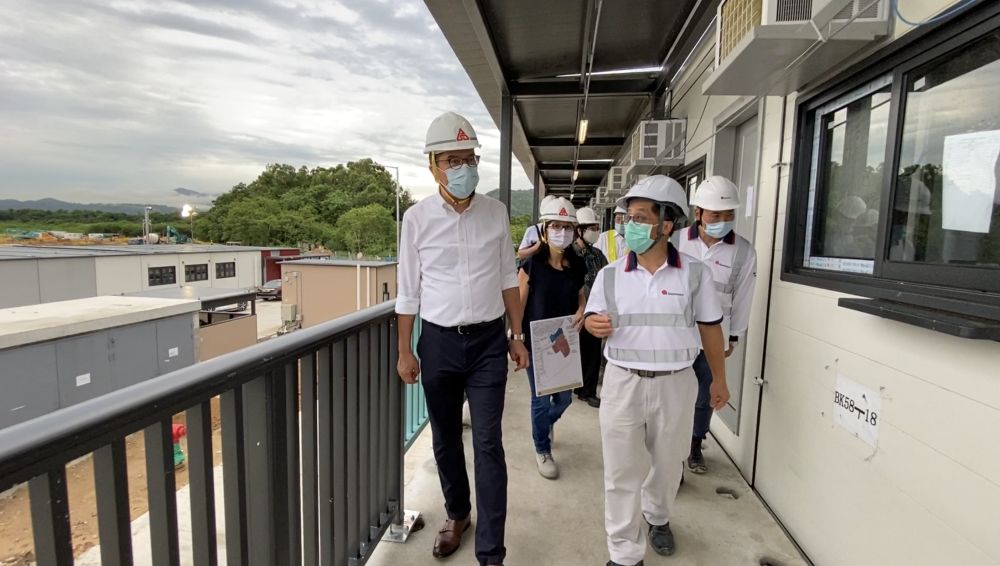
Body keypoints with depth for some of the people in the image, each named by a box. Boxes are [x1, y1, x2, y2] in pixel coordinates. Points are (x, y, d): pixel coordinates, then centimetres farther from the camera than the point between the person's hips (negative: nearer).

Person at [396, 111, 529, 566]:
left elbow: (507, 279, 7)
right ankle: (457, 514, 41)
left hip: (488, 341, 0)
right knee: (445, 440, 16)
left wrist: (517, 335, 7)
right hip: (439, 342, 1)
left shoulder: (495, 212, -1)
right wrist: (404, 352, 1)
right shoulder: (417, 218, -5)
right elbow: (408, 291, 0)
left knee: (488, 445, 1)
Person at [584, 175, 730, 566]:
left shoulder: (695, 274, -5)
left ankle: (658, 517, 52)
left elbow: (709, 328, 3)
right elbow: (594, 318, 7)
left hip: (675, 384, 0)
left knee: (667, 465, 21)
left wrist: (719, 379, 10)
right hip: (623, 383, 0)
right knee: (621, 472, 7)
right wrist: (595, 324, -18)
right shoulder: (610, 275, -3)